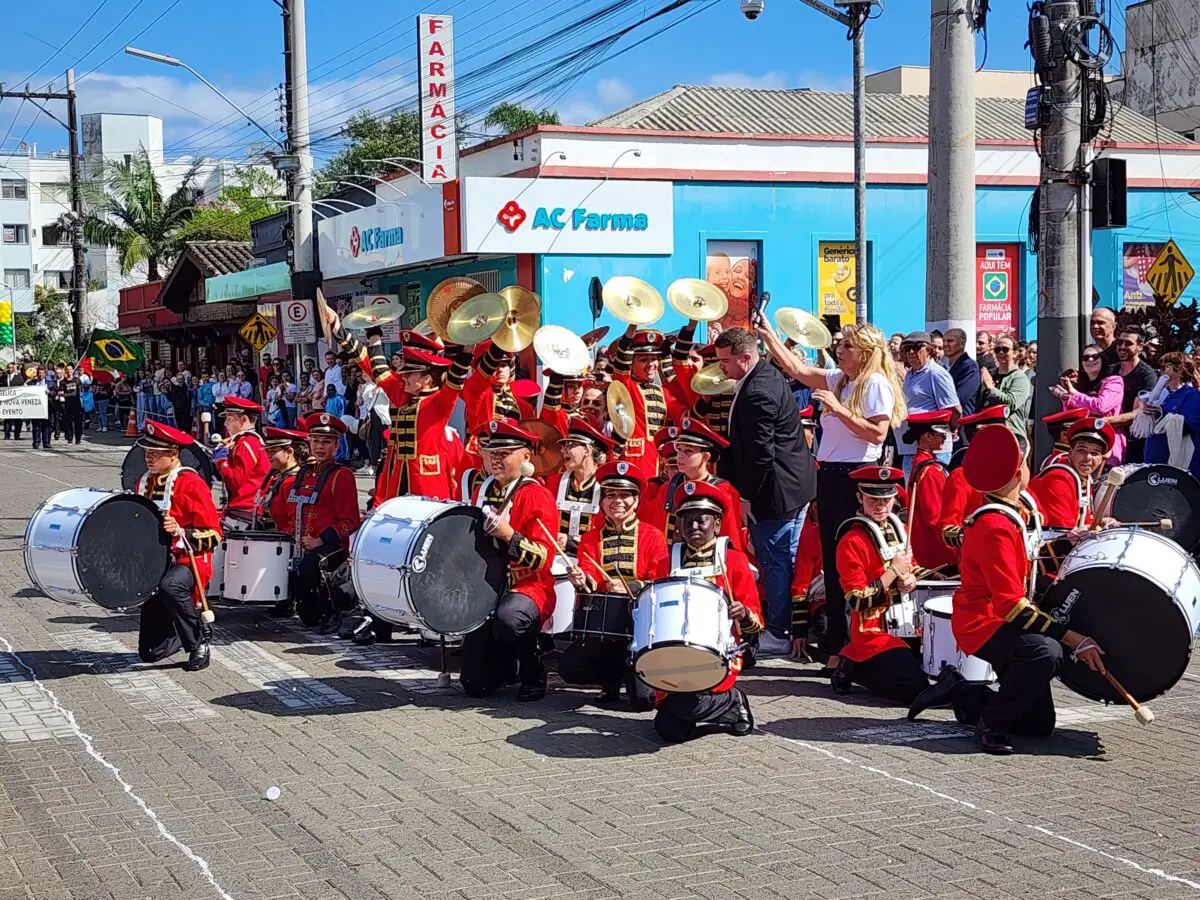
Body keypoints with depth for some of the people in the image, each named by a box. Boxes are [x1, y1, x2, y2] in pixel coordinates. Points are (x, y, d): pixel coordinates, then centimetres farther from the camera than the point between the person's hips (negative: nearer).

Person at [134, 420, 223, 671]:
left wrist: (180, 532, -31)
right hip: (155, 566, 6)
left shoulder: (191, 483, -11)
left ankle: (199, 640, -21)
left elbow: (213, 535, -15)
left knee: (170, 586, -43)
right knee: (151, 652, -1)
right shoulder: (145, 483, 10)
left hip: (188, 562, -6)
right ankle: (185, 630, 31)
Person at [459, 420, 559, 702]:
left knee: (507, 620, -42)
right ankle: (509, 660, 33)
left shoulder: (538, 496, -9)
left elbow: (543, 559, -18)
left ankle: (534, 675, -11)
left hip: (527, 589, -5)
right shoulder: (481, 492, 10)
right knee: (476, 685, -3)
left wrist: (508, 534, -32)